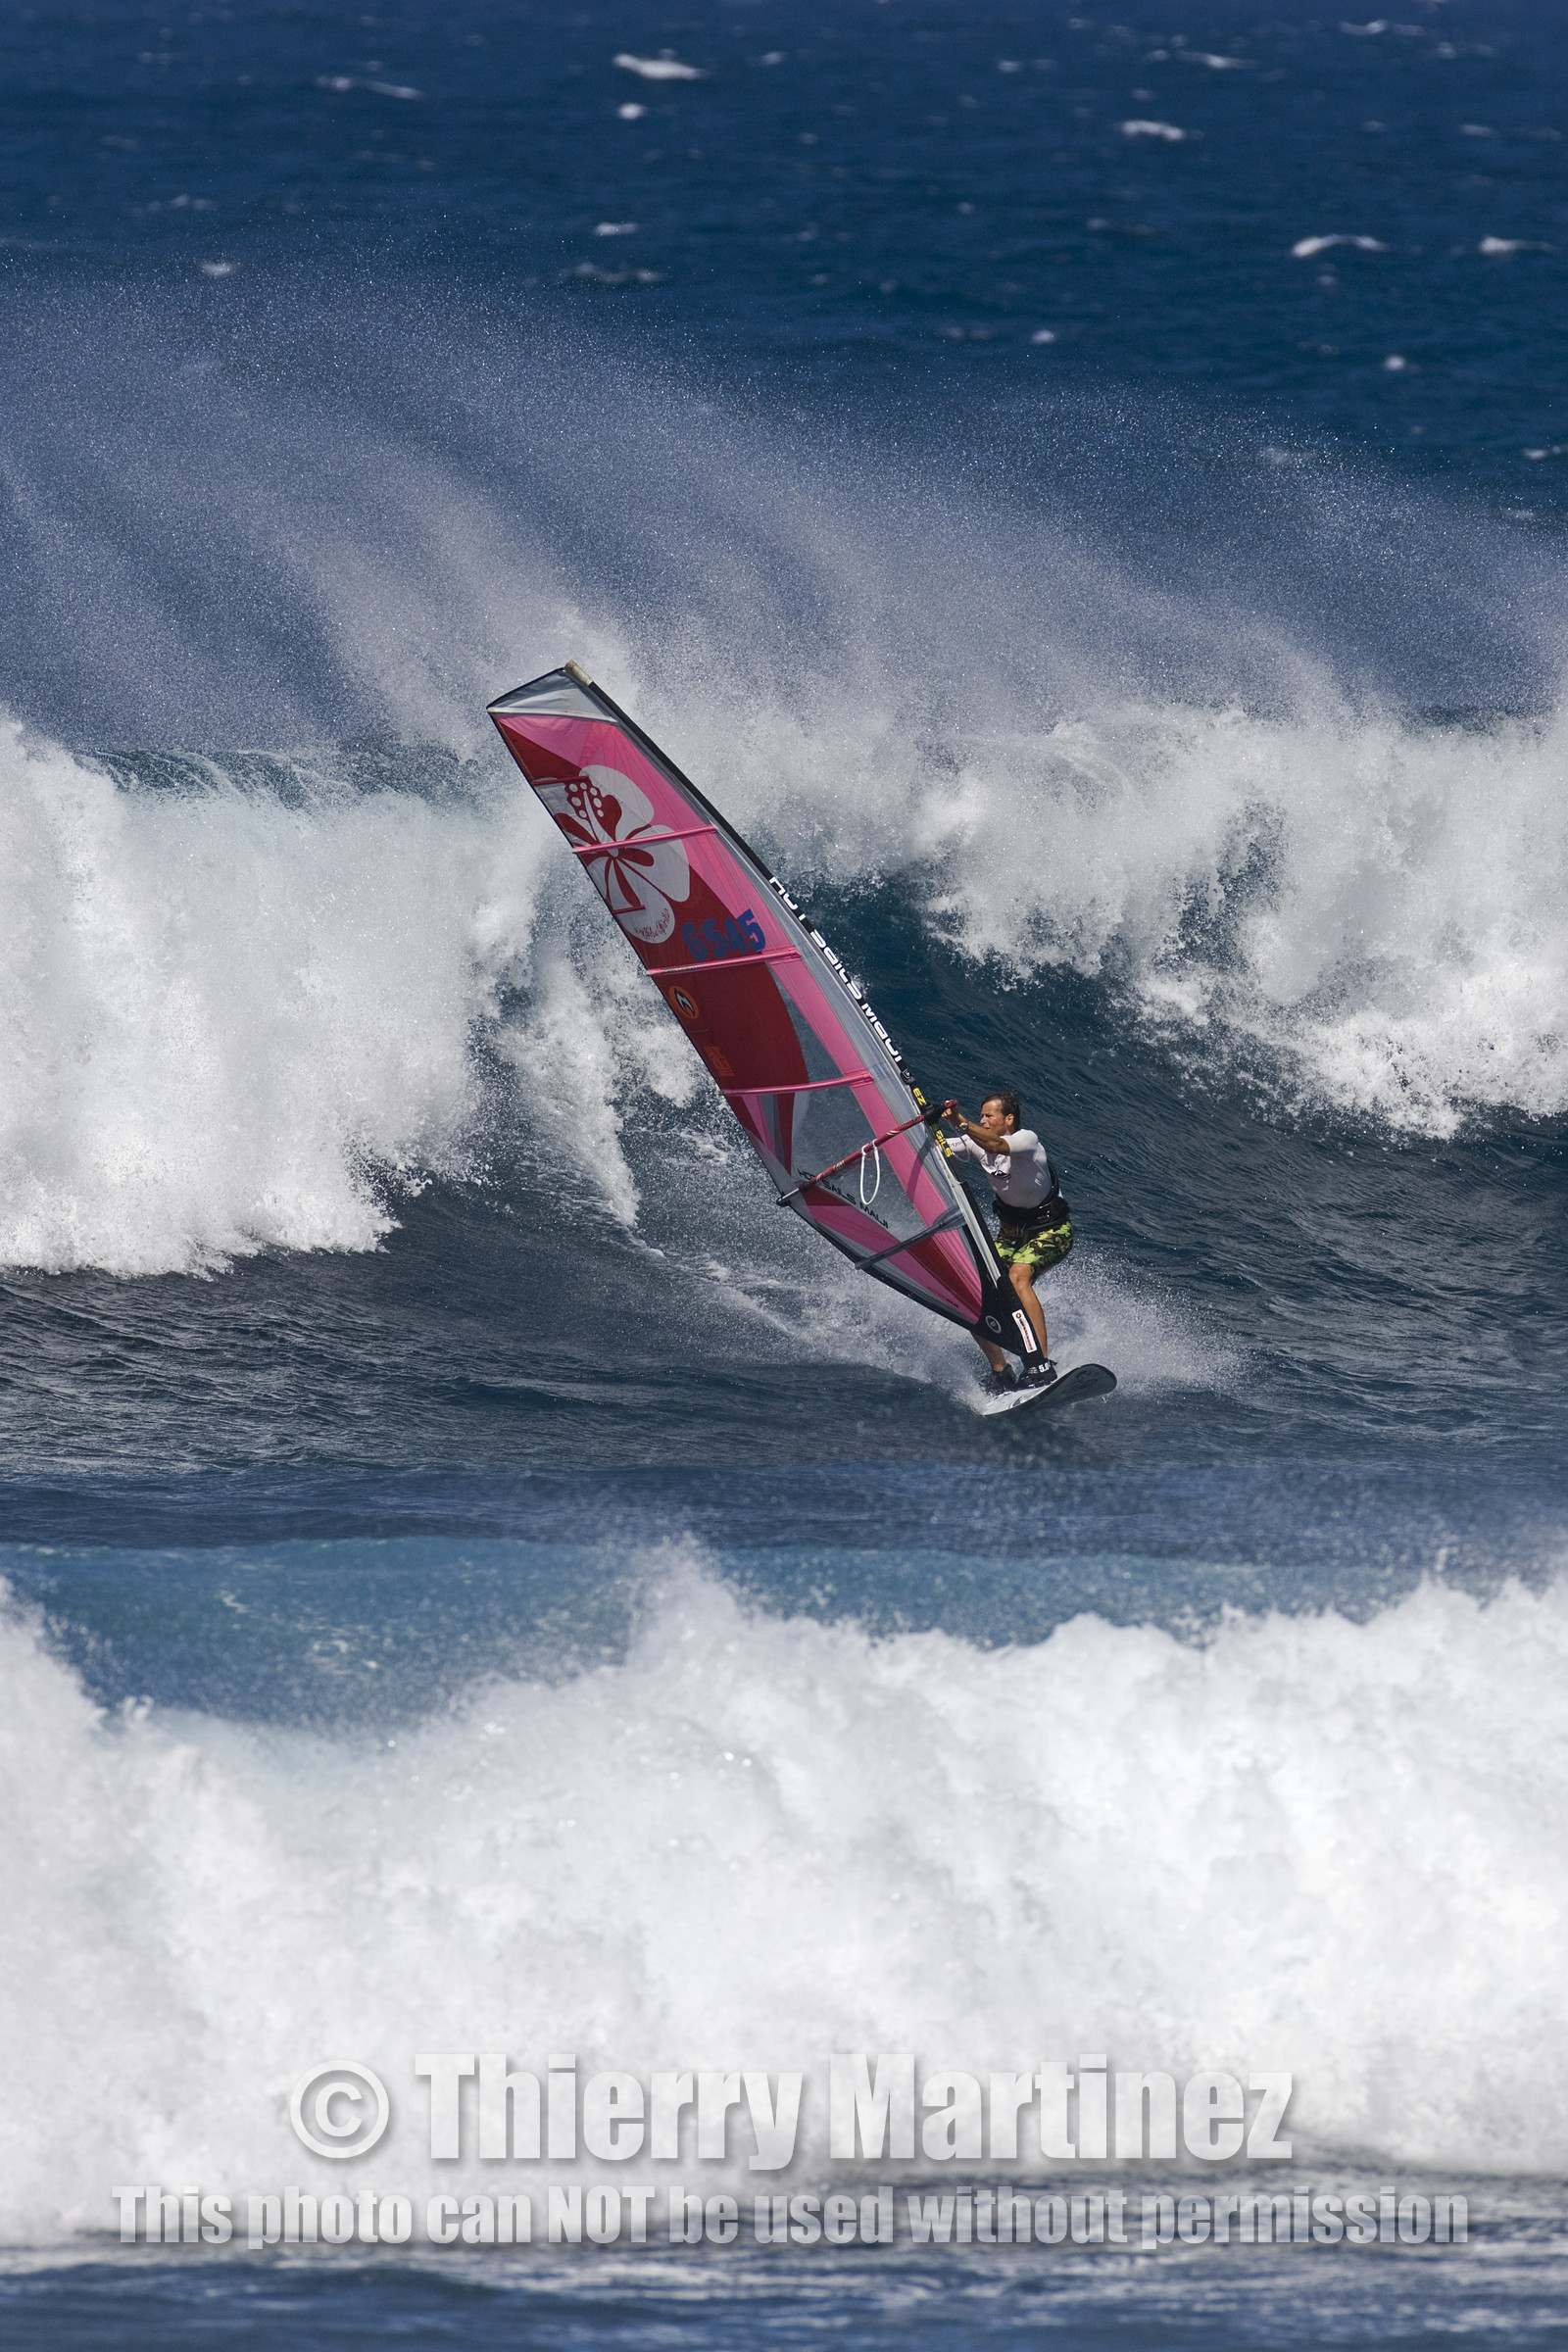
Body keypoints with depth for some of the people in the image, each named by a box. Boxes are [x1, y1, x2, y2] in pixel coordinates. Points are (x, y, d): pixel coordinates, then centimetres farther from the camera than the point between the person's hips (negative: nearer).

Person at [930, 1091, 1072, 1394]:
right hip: (1012, 1231, 7)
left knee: (1018, 1276, -34)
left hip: (1052, 1230, -7)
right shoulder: (979, 1141, -3)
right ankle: (1000, 1372, 1)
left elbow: (996, 1146, -44)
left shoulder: (1027, 1139, -23)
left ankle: (1041, 1366, -37)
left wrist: (960, 1121, -57)